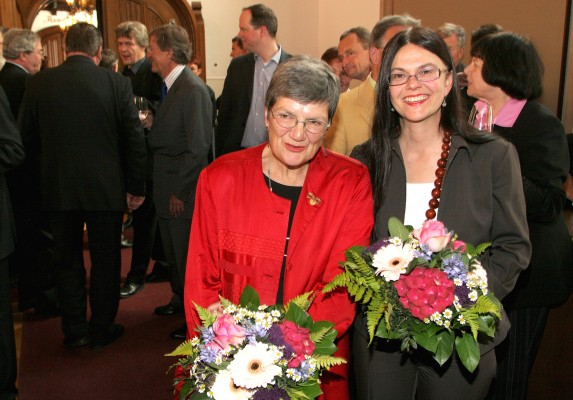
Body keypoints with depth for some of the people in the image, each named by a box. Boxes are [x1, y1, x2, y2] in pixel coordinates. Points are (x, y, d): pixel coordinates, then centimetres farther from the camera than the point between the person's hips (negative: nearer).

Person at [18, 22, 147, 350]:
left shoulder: (38, 83, -4)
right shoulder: (117, 83, -9)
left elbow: (27, 139, 3)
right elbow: (135, 139, -8)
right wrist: (137, 187, 1)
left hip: (58, 188, 2)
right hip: (106, 188, -2)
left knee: (67, 261, 16)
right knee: (105, 260, 12)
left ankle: (75, 331, 26)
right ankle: (102, 329, 23)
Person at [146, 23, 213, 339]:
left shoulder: (193, 89, -19)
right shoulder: (171, 86, 10)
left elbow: (198, 148, -22)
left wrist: (179, 192, -19)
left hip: (183, 192, -9)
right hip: (167, 188, 9)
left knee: (187, 257, 4)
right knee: (173, 253, 22)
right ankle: (180, 299, 42)